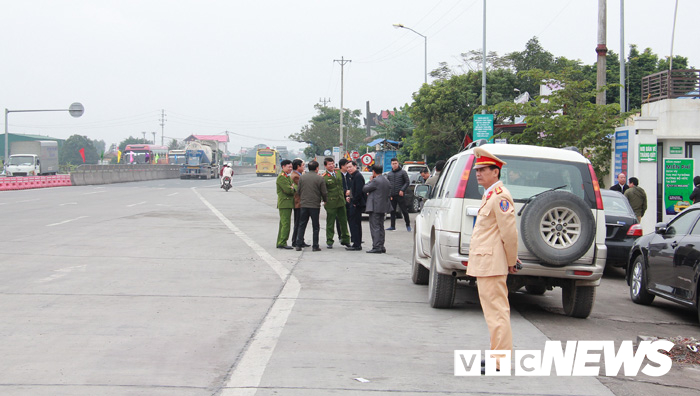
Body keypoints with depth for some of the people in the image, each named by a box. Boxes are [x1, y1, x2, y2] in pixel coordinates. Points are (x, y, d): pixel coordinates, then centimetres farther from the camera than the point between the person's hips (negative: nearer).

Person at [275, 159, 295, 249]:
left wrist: (292, 188, -3)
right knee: (286, 224, -12)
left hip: (288, 203, 10)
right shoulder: (281, 177, -12)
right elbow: (288, 190, -20)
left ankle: (280, 243, 17)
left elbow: (291, 189, 18)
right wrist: (294, 188, -1)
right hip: (284, 203, -10)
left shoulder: (288, 177, 21)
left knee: (283, 224, 12)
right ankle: (282, 243, -11)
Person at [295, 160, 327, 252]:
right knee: (315, 226, 6)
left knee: (302, 225, 10)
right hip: (315, 205, -3)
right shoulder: (320, 179, -8)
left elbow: (298, 191, 7)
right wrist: (325, 200, 16)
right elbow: (324, 193, -4)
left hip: (304, 204, 3)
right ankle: (315, 246, 6)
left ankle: (298, 245, 7)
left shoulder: (302, 177, 1)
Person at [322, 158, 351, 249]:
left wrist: (346, 192, 11)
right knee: (330, 223, 1)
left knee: (343, 221, 11)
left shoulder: (339, 173, 8)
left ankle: (345, 239, 23)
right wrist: (325, 200, -13)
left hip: (341, 201, 5)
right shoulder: (324, 177, -9)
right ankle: (329, 242, 9)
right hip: (331, 203, -5)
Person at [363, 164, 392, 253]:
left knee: (375, 227, -8)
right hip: (383, 207, 9)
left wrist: (370, 181, 2)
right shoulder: (387, 181, 12)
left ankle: (376, 247, -12)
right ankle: (381, 246, 17)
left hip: (375, 208, -9)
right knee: (380, 227, 14)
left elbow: (364, 189, -12)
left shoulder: (375, 181, -15)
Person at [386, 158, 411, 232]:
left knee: (404, 210, -3)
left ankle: (408, 225, 10)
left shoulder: (403, 172, 2)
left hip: (400, 195, -4)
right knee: (392, 211, 5)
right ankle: (393, 226, 9)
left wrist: (402, 190, -12)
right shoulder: (389, 174, 14)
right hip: (392, 195, 4)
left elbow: (407, 182, 1)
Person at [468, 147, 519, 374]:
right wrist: (511, 260, 22)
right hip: (485, 263, 11)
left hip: (491, 264, -11)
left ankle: (501, 361, -6)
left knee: (496, 310, -8)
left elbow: (509, 232, -19)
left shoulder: (499, 196, -16)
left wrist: (511, 262, -11)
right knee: (494, 309, 15)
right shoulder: (489, 195, 17)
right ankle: (498, 354, 23)